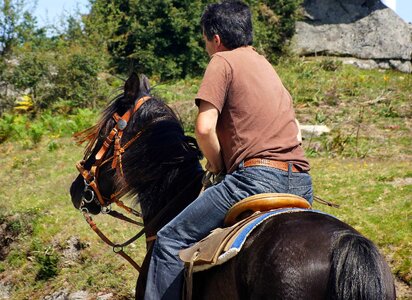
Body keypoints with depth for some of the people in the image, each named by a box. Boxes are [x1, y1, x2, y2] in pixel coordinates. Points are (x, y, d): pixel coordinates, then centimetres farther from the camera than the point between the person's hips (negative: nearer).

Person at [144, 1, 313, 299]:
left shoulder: (223, 61, 2)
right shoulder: (266, 65, 27)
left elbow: (204, 128, -10)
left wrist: (218, 164, 8)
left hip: (257, 176, -8)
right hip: (301, 182, 8)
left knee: (169, 240, -1)